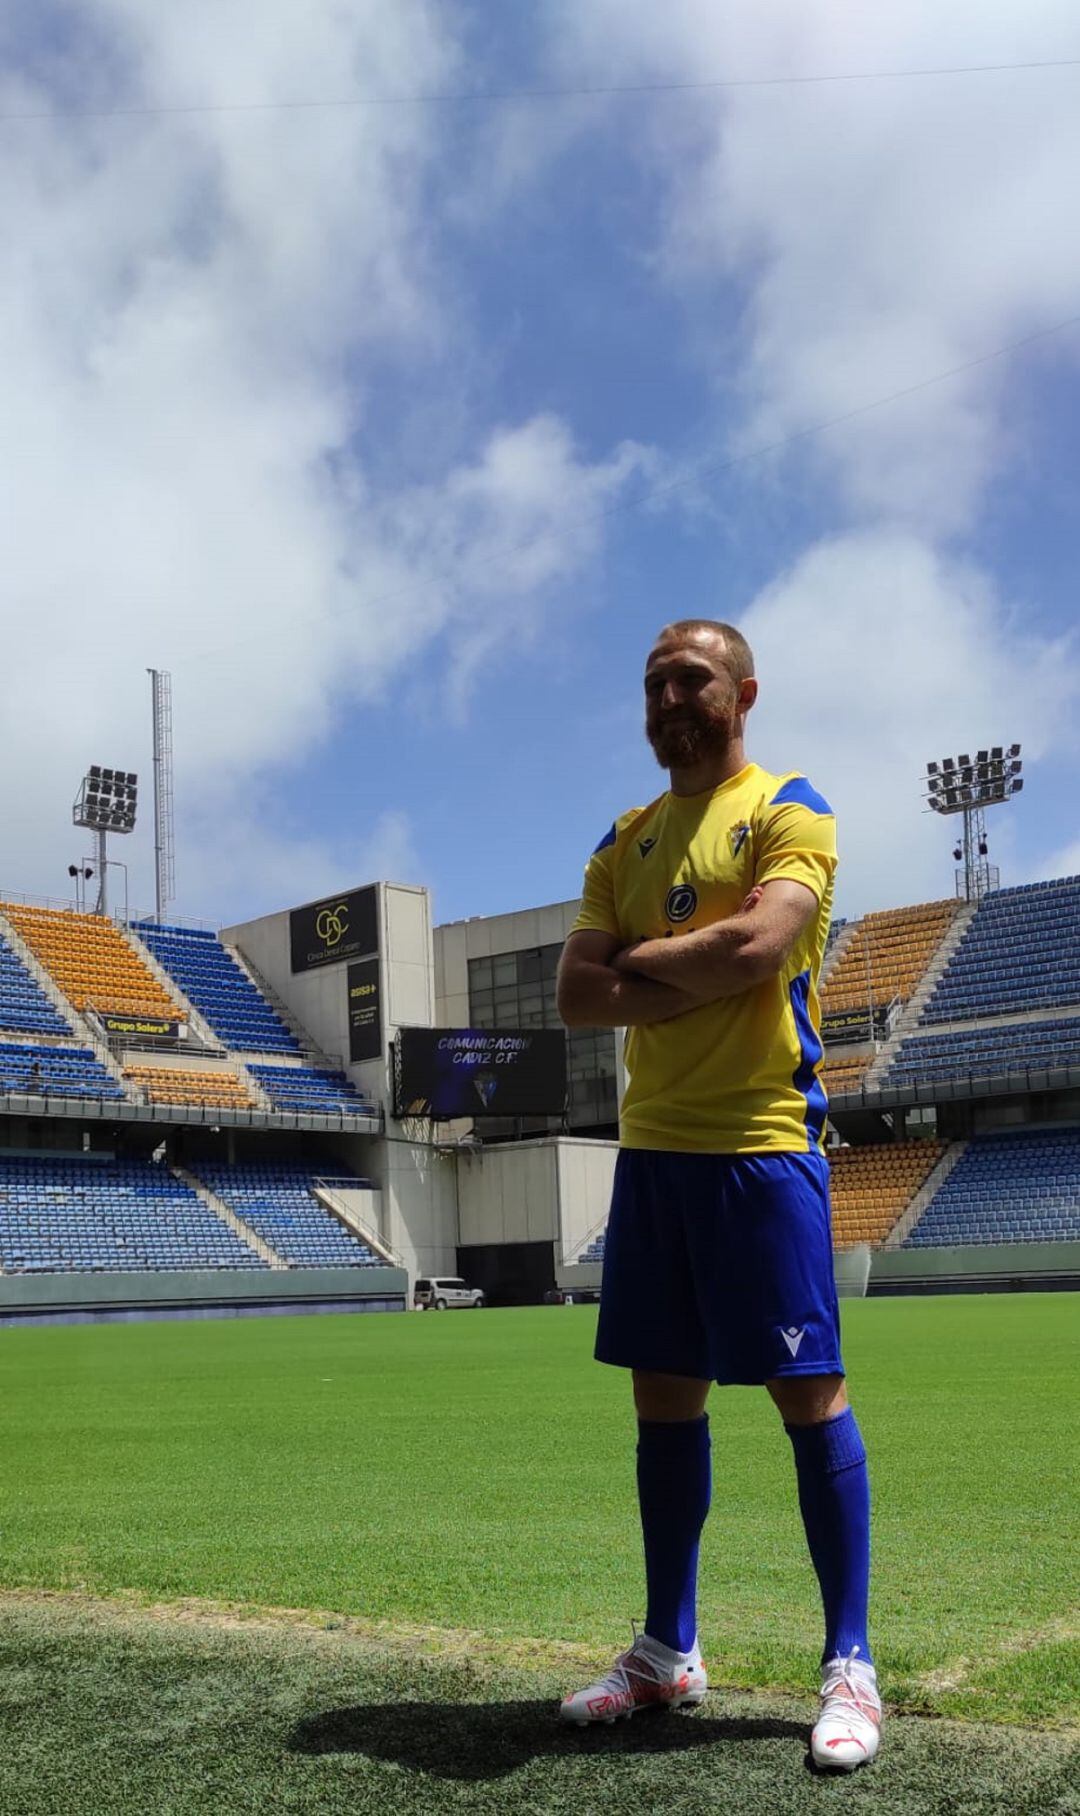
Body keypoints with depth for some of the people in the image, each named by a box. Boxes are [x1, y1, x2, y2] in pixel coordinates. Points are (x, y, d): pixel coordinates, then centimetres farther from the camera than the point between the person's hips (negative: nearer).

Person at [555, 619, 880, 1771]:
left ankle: (850, 1666, 9)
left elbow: (758, 943, -20)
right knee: (664, 1396, 11)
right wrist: (697, 978, -10)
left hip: (761, 1142, -6)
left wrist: (638, 960, -5)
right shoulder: (626, 843, 16)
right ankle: (668, 1652, 24)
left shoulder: (788, 811, -2)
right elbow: (578, 997, 6)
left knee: (806, 1391, -3)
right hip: (651, 1145, 6)